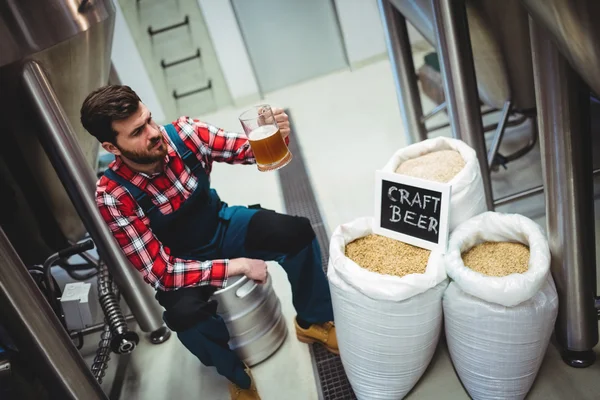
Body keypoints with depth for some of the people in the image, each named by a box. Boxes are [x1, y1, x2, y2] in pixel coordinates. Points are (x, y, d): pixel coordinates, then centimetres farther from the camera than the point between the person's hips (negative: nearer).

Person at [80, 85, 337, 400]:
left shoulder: (183, 132, -21)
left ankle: (312, 322, 9)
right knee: (184, 313, -33)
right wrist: (237, 266, -29)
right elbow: (161, 272, -27)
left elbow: (248, 148, -12)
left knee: (298, 231, -19)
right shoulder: (113, 196, -27)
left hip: (222, 226, 3)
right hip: (182, 261, -3)